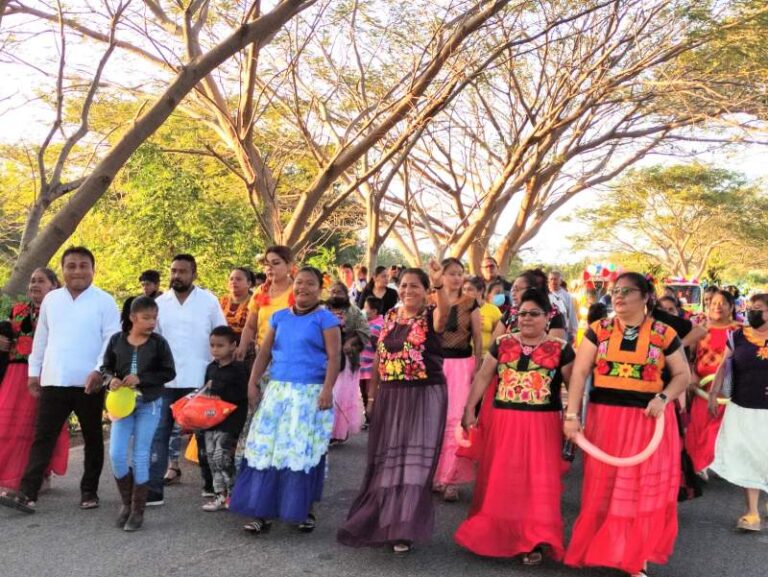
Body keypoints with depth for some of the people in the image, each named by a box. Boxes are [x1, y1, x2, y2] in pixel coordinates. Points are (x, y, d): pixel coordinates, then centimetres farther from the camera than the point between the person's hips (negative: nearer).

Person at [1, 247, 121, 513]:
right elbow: (41, 338, 16)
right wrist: (34, 371, 13)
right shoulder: (50, 299, 10)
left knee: (92, 438, 9)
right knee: (42, 438, 0)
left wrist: (99, 370, -18)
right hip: (53, 381, 3)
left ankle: (89, 491, 21)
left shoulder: (104, 301, -3)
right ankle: (27, 494, 1)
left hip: (89, 383, -3)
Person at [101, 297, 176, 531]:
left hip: (149, 404, -2)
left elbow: (168, 372, -7)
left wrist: (141, 379, -18)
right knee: (116, 455, -4)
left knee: (140, 456, 2)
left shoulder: (159, 342, -6)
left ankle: (138, 510, 14)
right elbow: (105, 367, 8)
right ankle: (127, 502, 19)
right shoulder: (117, 340, 0)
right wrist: (110, 379, -14)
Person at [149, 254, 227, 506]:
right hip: (165, 380, 2)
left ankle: (211, 484, 26)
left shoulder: (209, 301, -2)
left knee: (204, 433, 12)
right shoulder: (160, 303, 5)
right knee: (158, 434, 1)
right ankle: (153, 490, 6)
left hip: (199, 380, -2)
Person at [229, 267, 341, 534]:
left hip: (311, 392, -4)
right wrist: (252, 383, 6)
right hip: (278, 390, 4)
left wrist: (328, 389, -18)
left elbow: (334, 357, -8)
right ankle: (264, 511, 8)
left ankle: (305, 510, 14)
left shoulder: (325, 318, -2)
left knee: (304, 451, 0)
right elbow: (264, 353, 14)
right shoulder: (279, 317, 12)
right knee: (267, 447, 1)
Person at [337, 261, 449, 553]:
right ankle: (379, 519, 30)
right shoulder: (390, 317, 9)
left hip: (424, 396, -5)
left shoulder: (431, 316, -6)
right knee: (385, 459, 13)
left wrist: (439, 284, -50)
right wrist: (372, 394, 14)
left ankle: (403, 527, 8)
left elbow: (445, 310, -31)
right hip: (389, 396, 5)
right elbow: (379, 357, 14)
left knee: (413, 459, -3)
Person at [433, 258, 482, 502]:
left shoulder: (470, 304, 3)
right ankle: (433, 473, 17)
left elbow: (478, 338, 5)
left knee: (455, 420, -7)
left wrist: (478, 368, -2)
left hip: (462, 365, -2)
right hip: (435, 363, 2)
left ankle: (450, 478, 0)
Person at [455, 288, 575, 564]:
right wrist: (469, 410, 4)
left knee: (538, 482, 1)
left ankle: (533, 542, 14)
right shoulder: (502, 344, 5)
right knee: (500, 480, 9)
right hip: (503, 422, 2)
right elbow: (483, 377, 8)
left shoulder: (561, 349, -1)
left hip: (542, 425, -2)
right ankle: (494, 535, 26)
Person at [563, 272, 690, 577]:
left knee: (644, 489, 5)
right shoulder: (598, 331, 2)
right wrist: (571, 414, -10)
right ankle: (601, 548, 23)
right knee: (604, 487, 8)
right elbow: (579, 372, -2)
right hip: (606, 417, 1)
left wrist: (663, 398, -13)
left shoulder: (664, 334, 0)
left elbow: (683, 374, 5)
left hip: (648, 420, -1)